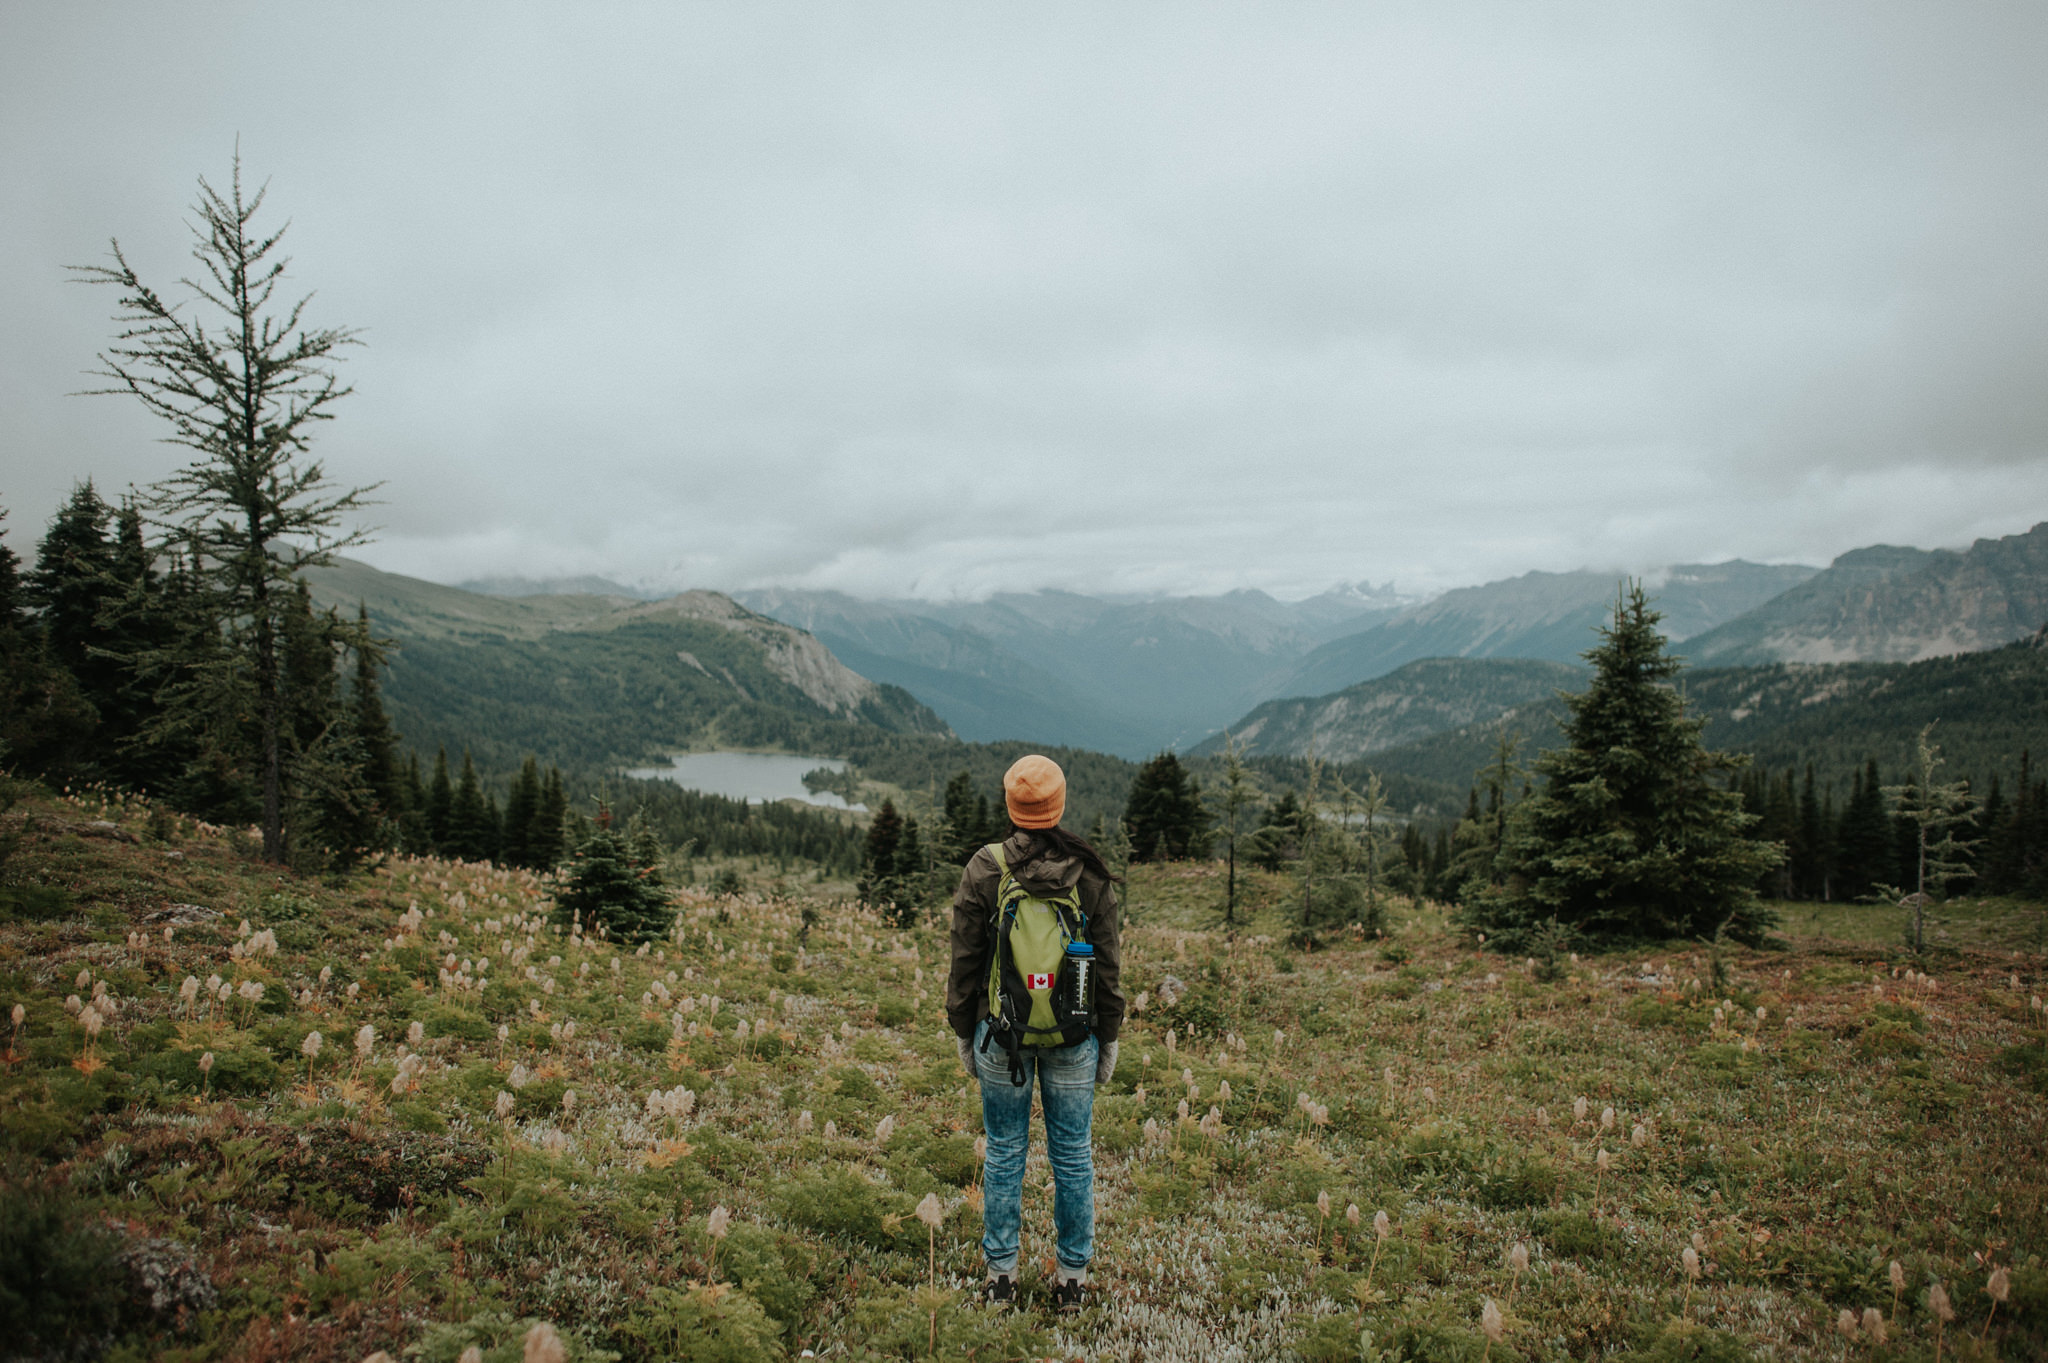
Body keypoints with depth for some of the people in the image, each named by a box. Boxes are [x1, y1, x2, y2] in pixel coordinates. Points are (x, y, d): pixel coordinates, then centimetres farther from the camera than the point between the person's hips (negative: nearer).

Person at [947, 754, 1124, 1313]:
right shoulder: (1090, 873, -5)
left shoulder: (983, 870, -8)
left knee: (1004, 1152, 13)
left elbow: (965, 963, -3)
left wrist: (964, 1033, 8)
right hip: (1074, 1038, 1)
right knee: (1073, 1156, 12)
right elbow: (1109, 966, -1)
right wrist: (1109, 1038, 9)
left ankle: (1001, 1276, 22)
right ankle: (1073, 1279, 22)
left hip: (1001, 1036, 0)